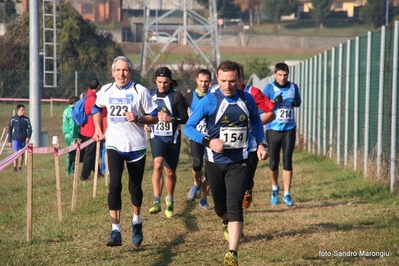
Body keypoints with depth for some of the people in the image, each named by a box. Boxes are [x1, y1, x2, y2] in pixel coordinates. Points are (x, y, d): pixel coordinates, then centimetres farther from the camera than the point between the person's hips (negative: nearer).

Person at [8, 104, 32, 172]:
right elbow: (10, 130, 5)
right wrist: (9, 141, 4)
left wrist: (28, 137, -14)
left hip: (23, 139, 2)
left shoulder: (26, 119, 4)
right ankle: (15, 167, -12)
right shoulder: (13, 119, 0)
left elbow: (29, 129, 3)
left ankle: (20, 167, 17)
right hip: (16, 139, -2)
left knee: (22, 153, 7)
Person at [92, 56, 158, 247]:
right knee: (115, 185, -15)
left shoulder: (140, 91, -8)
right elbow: (97, 108, 23)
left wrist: (138, 118, -21)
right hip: (114, 145, 1)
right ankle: (115, 231, -13)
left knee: (135, 187, 9)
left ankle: (136, 221, 36)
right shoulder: (106, 91, 1)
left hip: (136, 146, -1)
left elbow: (154, 118, -4)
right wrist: (98, 129, 11)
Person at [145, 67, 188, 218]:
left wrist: (171, 119, -24)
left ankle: (170, 202, 33)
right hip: (157, 136, 2)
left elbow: (185, 119, -10)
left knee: (170, 172, 9)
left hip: (173, 138, -1)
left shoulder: (176, 96, -8)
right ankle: (156, 202, -27)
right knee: (158, 164, -23)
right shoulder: (151, 95, 5)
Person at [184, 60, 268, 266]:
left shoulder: (247, 100, 0)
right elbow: (188, 127, -9)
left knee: (234, 206, -15)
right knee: (220, 207, 16)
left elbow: (256, 121, 20)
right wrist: (208, 141, -24)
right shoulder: (209, 101, -10)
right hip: (215, 162, 0)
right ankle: (227, 223, 52)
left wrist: (260, 143, 5)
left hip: (238, 162, 0)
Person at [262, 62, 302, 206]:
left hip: (289, 129, 2)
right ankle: (275, 188, 30)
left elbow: (298, 101, 20)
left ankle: (287, 194, 3)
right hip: (273, 129, -2)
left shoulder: (293, 87, 5)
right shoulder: (269, 88, -4)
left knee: (287, 161, -2)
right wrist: (274, 102, -25)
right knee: (274, 161, 6)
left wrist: (296, 102, -4)